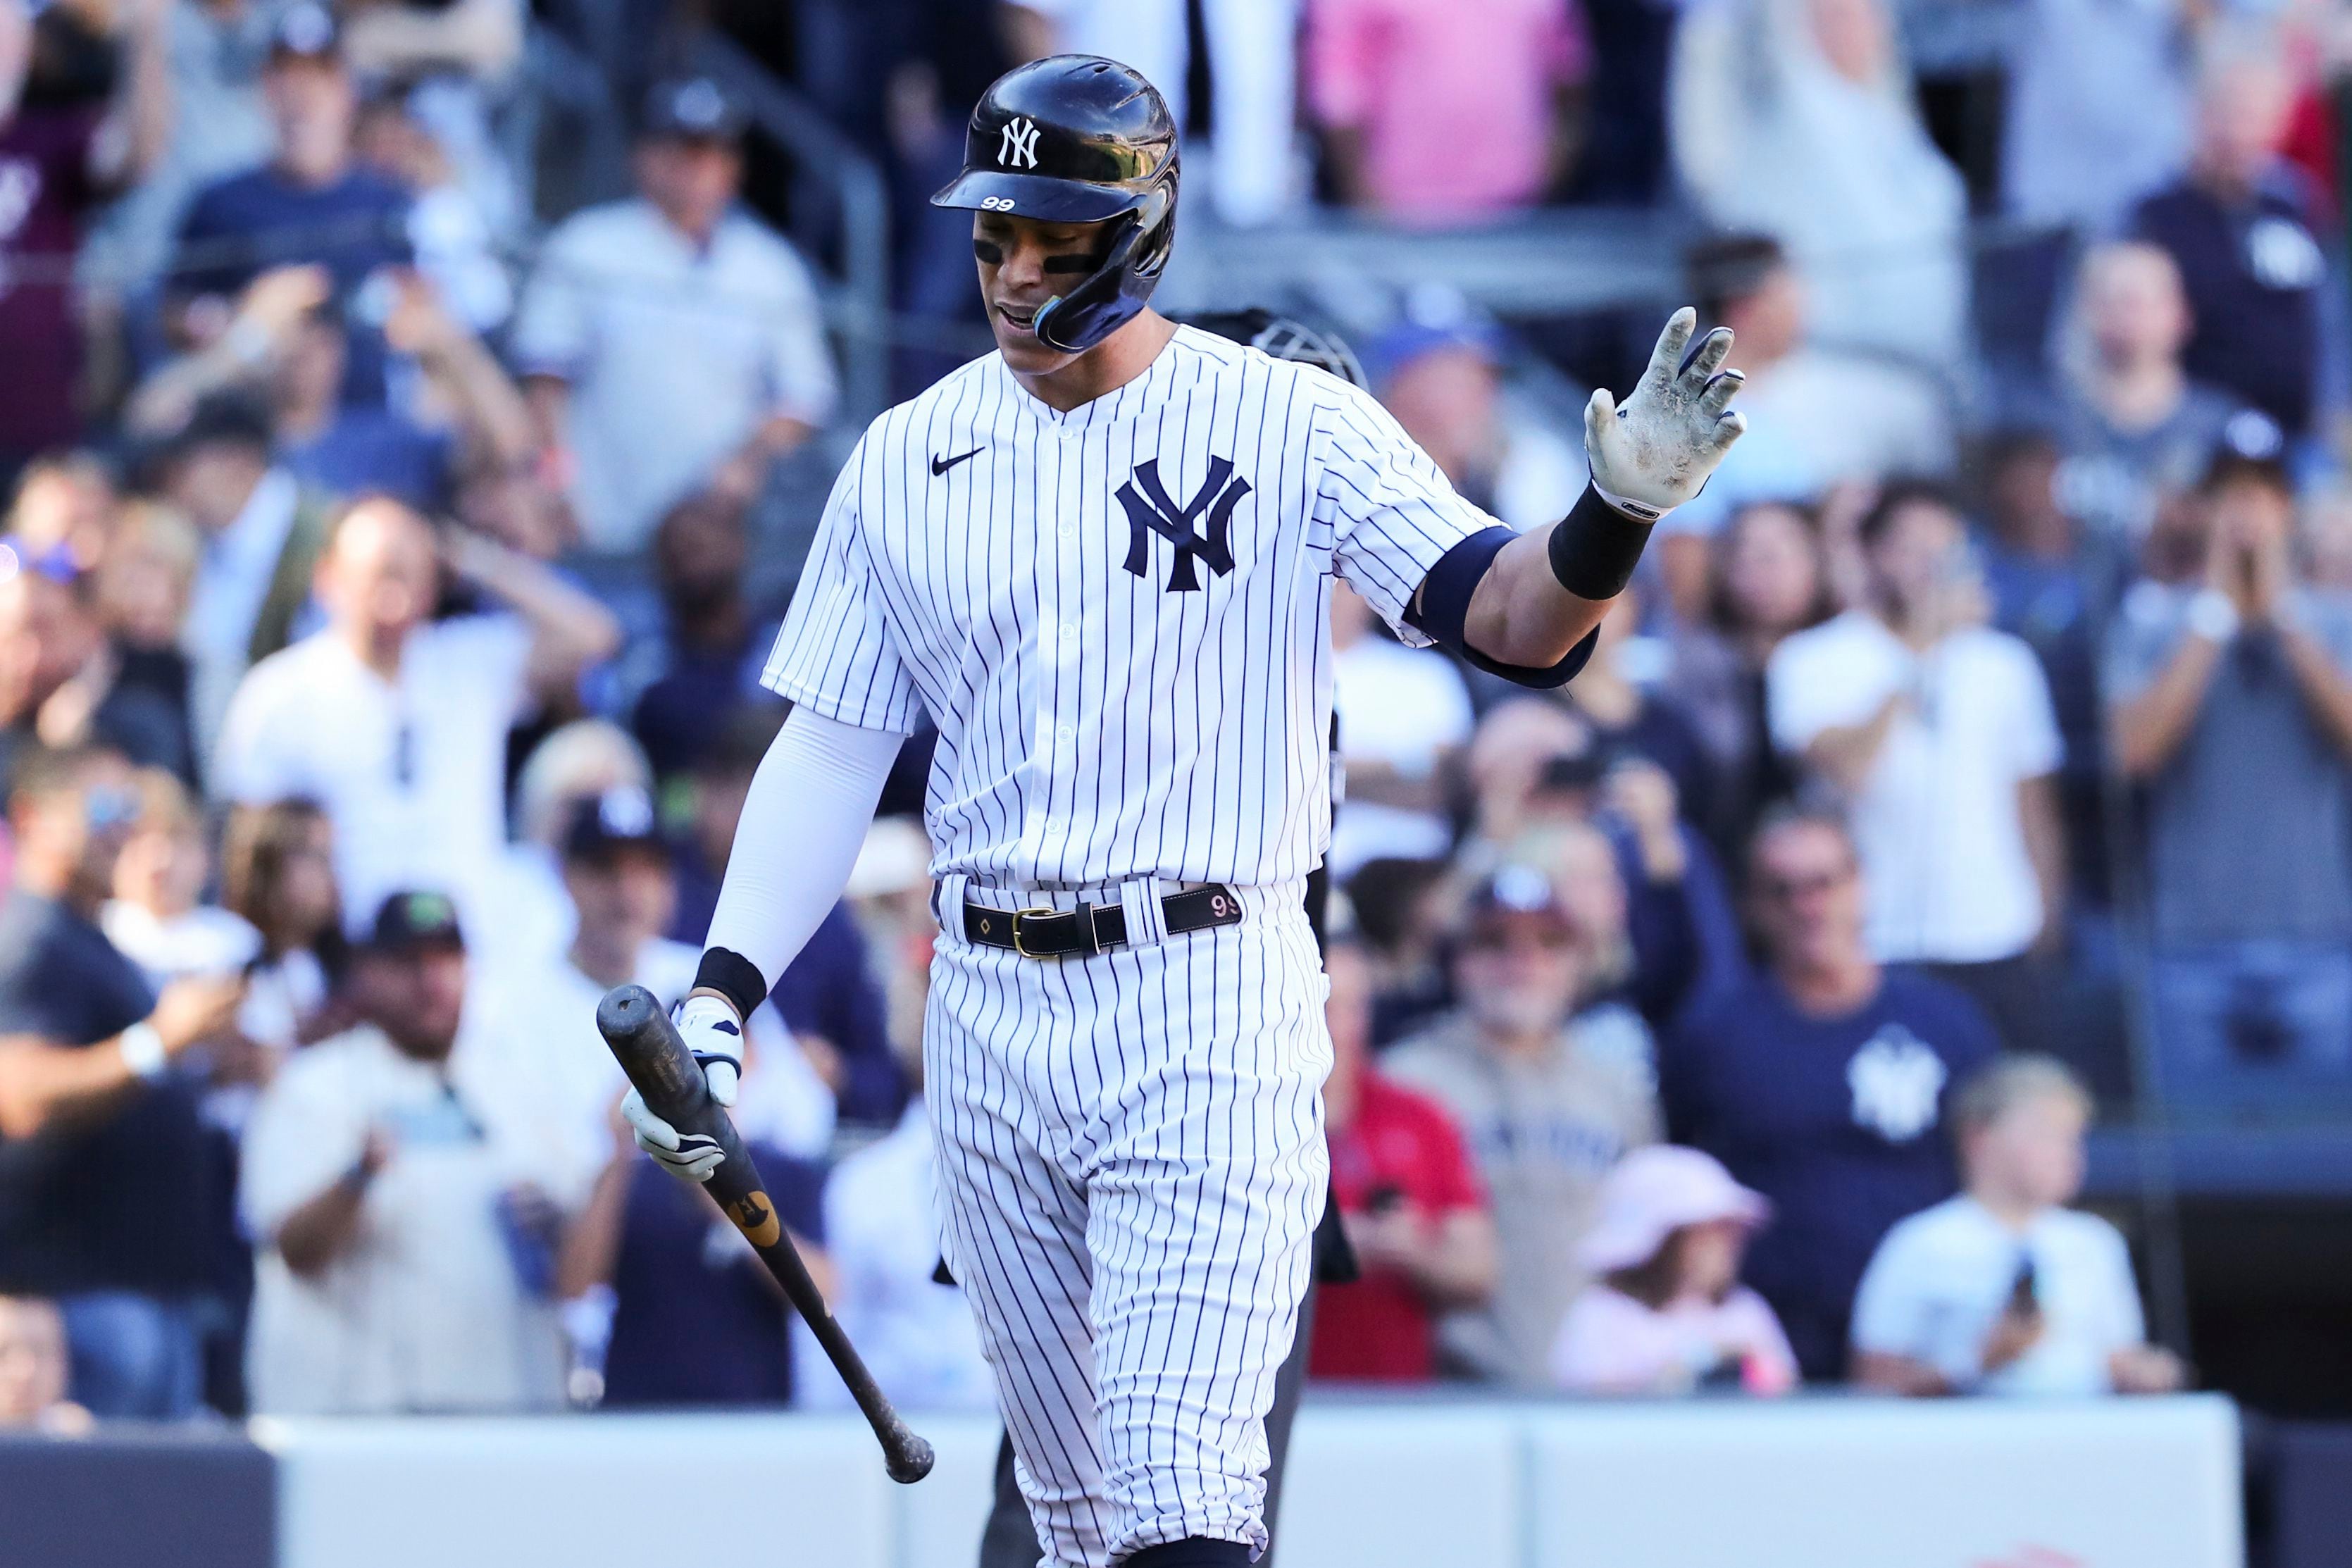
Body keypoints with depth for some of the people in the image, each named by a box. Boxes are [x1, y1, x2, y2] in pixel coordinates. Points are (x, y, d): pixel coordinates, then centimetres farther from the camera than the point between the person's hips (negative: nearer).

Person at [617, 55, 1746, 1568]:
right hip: (990, 1015, 5)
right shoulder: (906, 460, 8)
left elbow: (1515, 618, -14)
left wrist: (1622, 506, -36)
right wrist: (722, 993, -2)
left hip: (1210, 1005, -5)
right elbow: (833, 750, 10)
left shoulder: (1287, 423, -5)